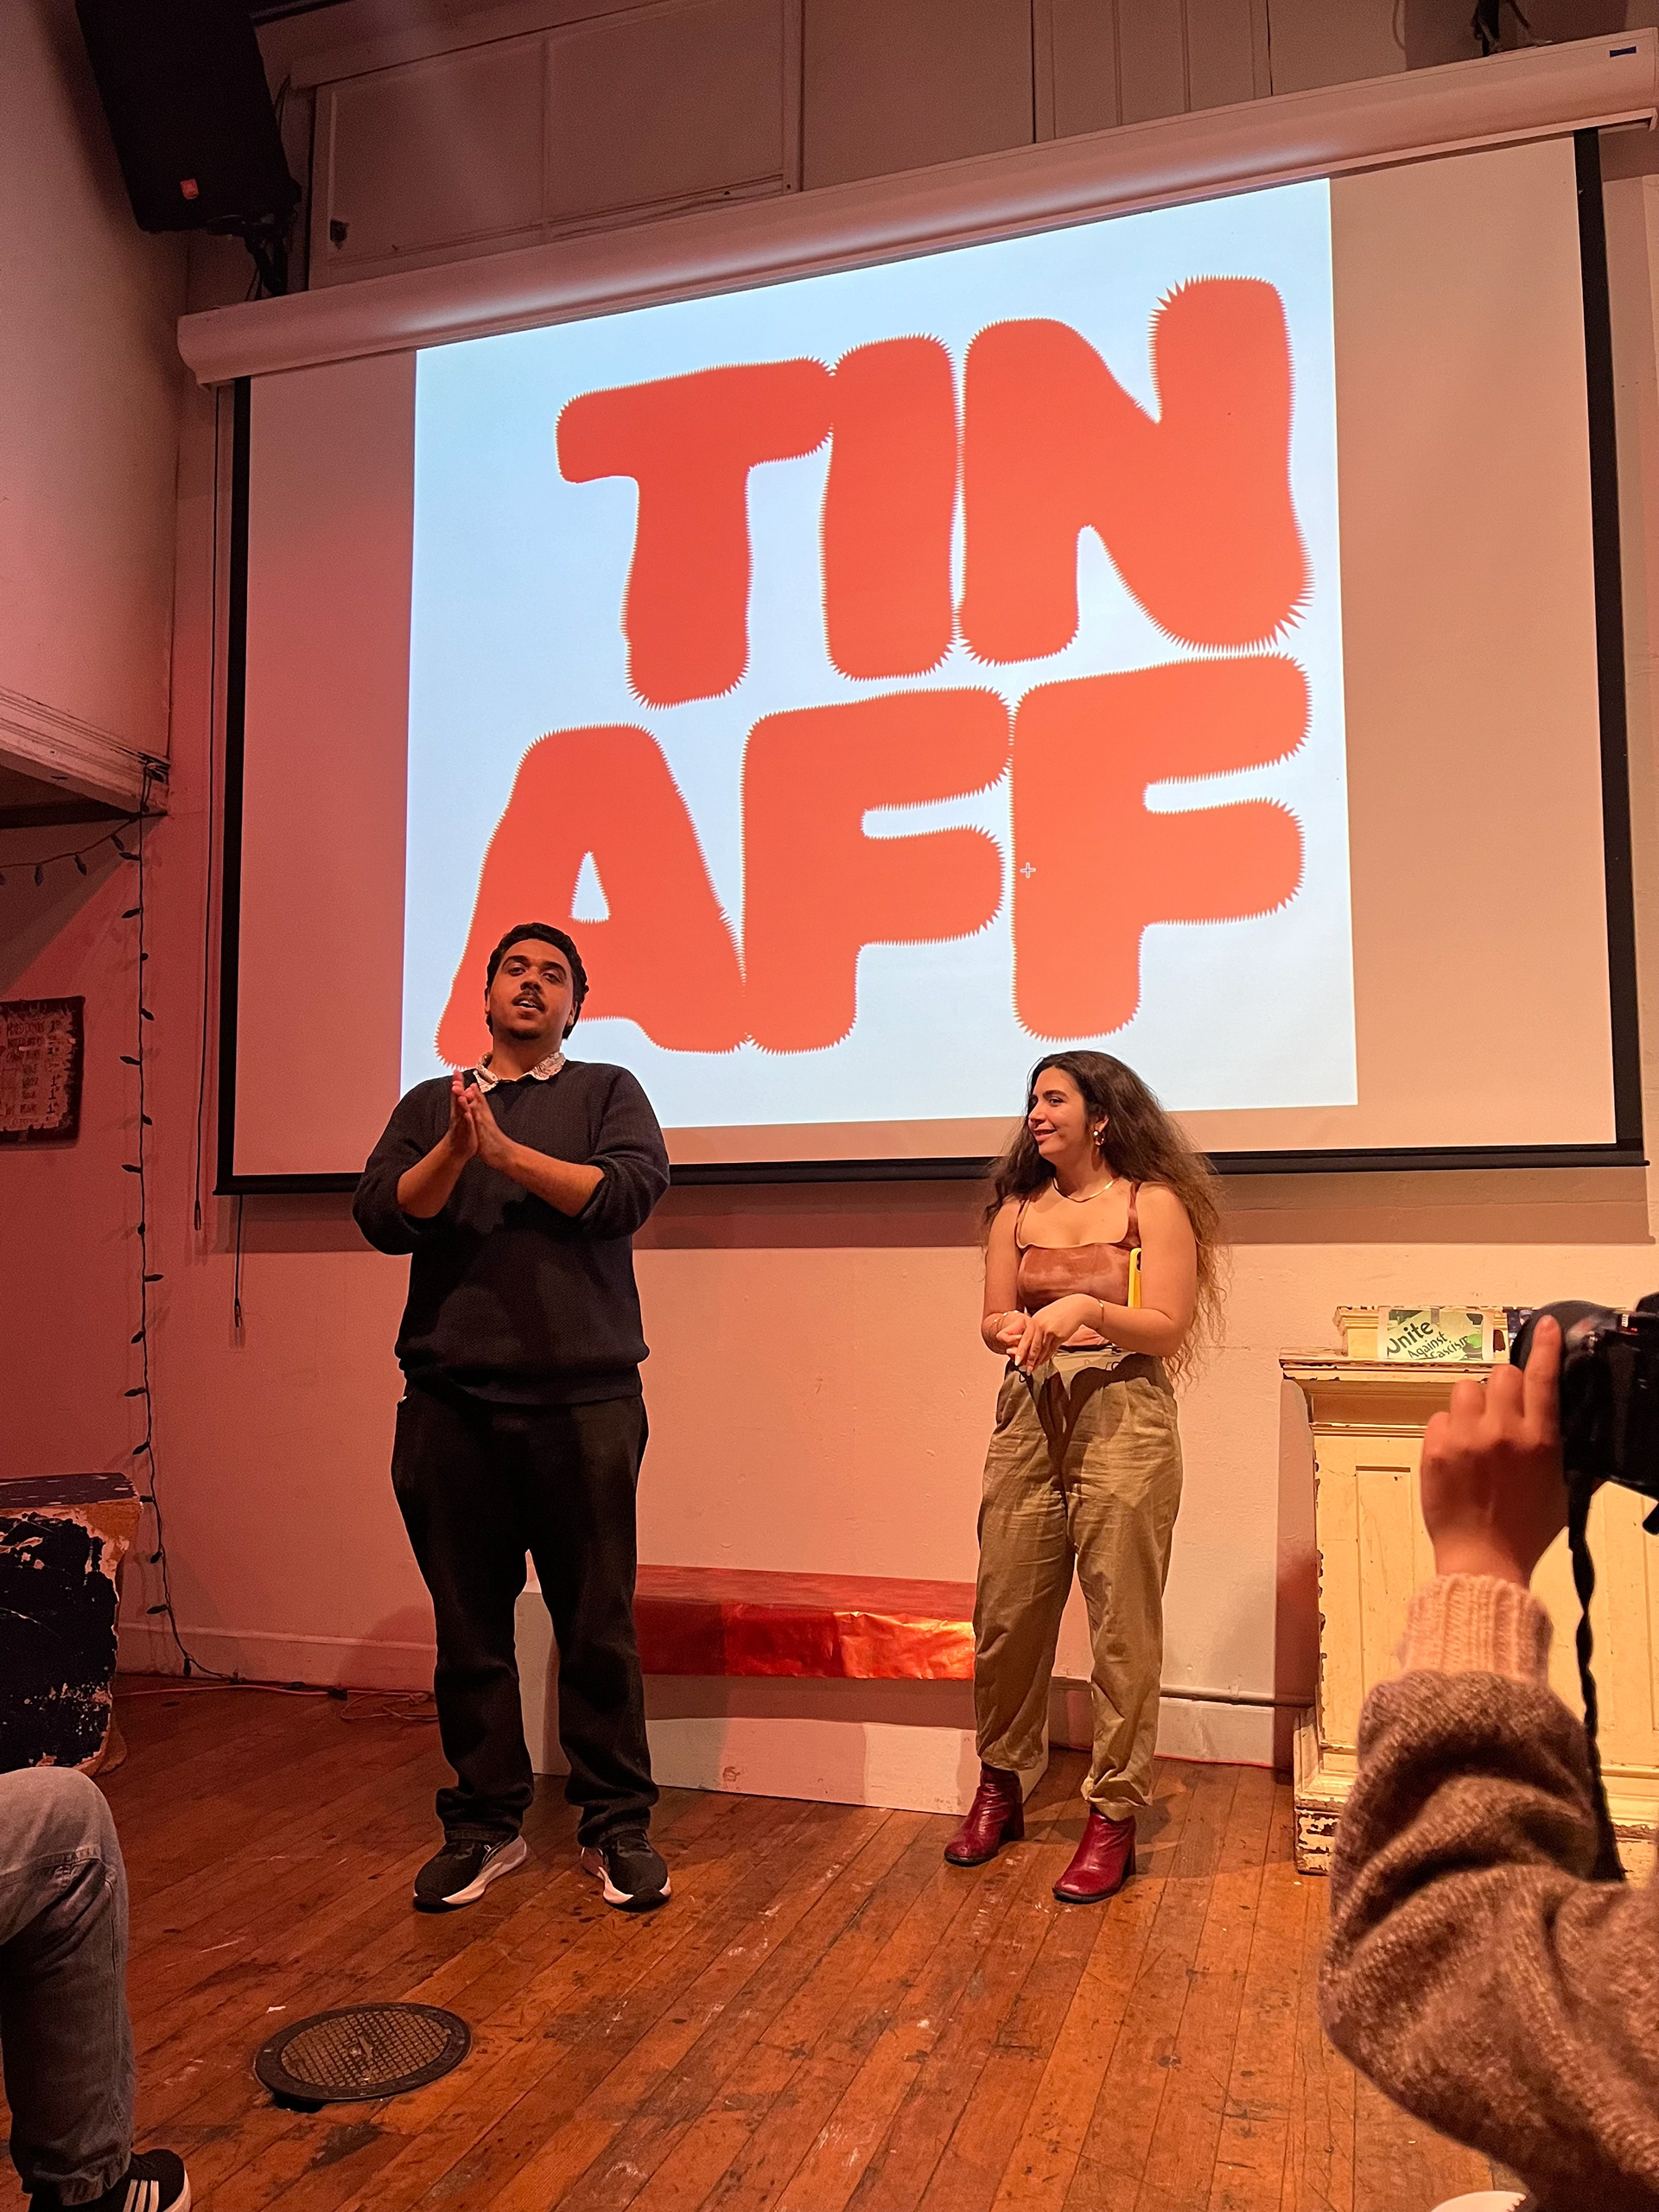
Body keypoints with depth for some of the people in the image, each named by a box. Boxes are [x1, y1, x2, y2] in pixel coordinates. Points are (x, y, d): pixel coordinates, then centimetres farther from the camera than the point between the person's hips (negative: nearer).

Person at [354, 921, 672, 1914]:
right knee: (470, 1628, 9)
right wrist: (456, 1148, -14)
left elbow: (630, 1191, -8)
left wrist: (505, 1149, -10)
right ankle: (484, 1825, 24)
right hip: (451, 1402, 2)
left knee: (600, 1626, 3)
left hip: (585, 1400, -2)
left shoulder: (607, 1091, 10)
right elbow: (383, 1217, 2)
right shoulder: (431, 1104, 16)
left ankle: (618, 1827, 17)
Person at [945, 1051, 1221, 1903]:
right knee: (1006, 1615, 7)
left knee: (1122, 1626, -1)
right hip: (1029, 1415, 4)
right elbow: (992, 1319, 12)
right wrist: (1020, 1328, -10)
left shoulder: (1154, 1204, 0)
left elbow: (1169, 1327, -6)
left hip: (1124, 1417, -4)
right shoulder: (1017, 1209, 13)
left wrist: (1087, 1307, -19)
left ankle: (1112, 1816, 13)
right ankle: (1001, 1785, 26)